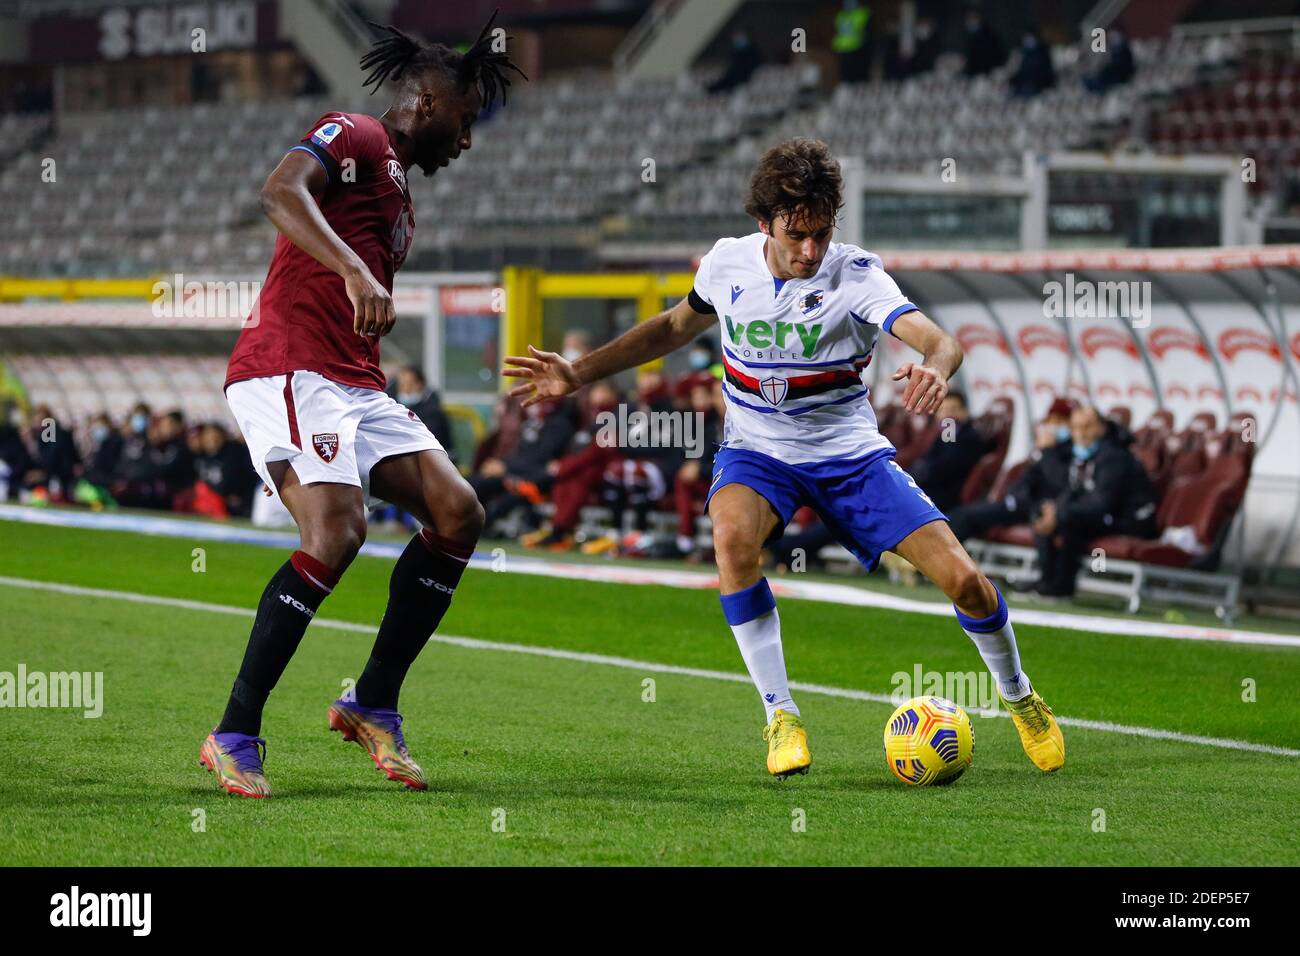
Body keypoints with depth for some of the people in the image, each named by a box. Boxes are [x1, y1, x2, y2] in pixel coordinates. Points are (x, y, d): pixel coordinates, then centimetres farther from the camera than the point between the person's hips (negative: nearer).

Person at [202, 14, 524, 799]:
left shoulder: (398, 187, 27)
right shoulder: (352, 138, -1)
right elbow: (281, 193, -22)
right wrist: (356, 272, -34)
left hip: (355, 384, 10)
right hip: (289, 370, -10)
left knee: (458, 513, -4)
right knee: (337, 531, -24)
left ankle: (373, 706, 4)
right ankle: (235, 738, -17)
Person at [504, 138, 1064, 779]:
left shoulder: (855, 275, -17)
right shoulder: (728, 263, -6)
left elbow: (940, 341, -32)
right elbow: (677, 325, 16)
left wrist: (934, 369, -57)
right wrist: (577, 375, 9)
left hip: (850, 454, -1)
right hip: (757, 453, 1)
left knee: (963, 579, -12)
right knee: (732, 534, -35)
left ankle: (1019, 698, 21)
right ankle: (780, 715, -22)